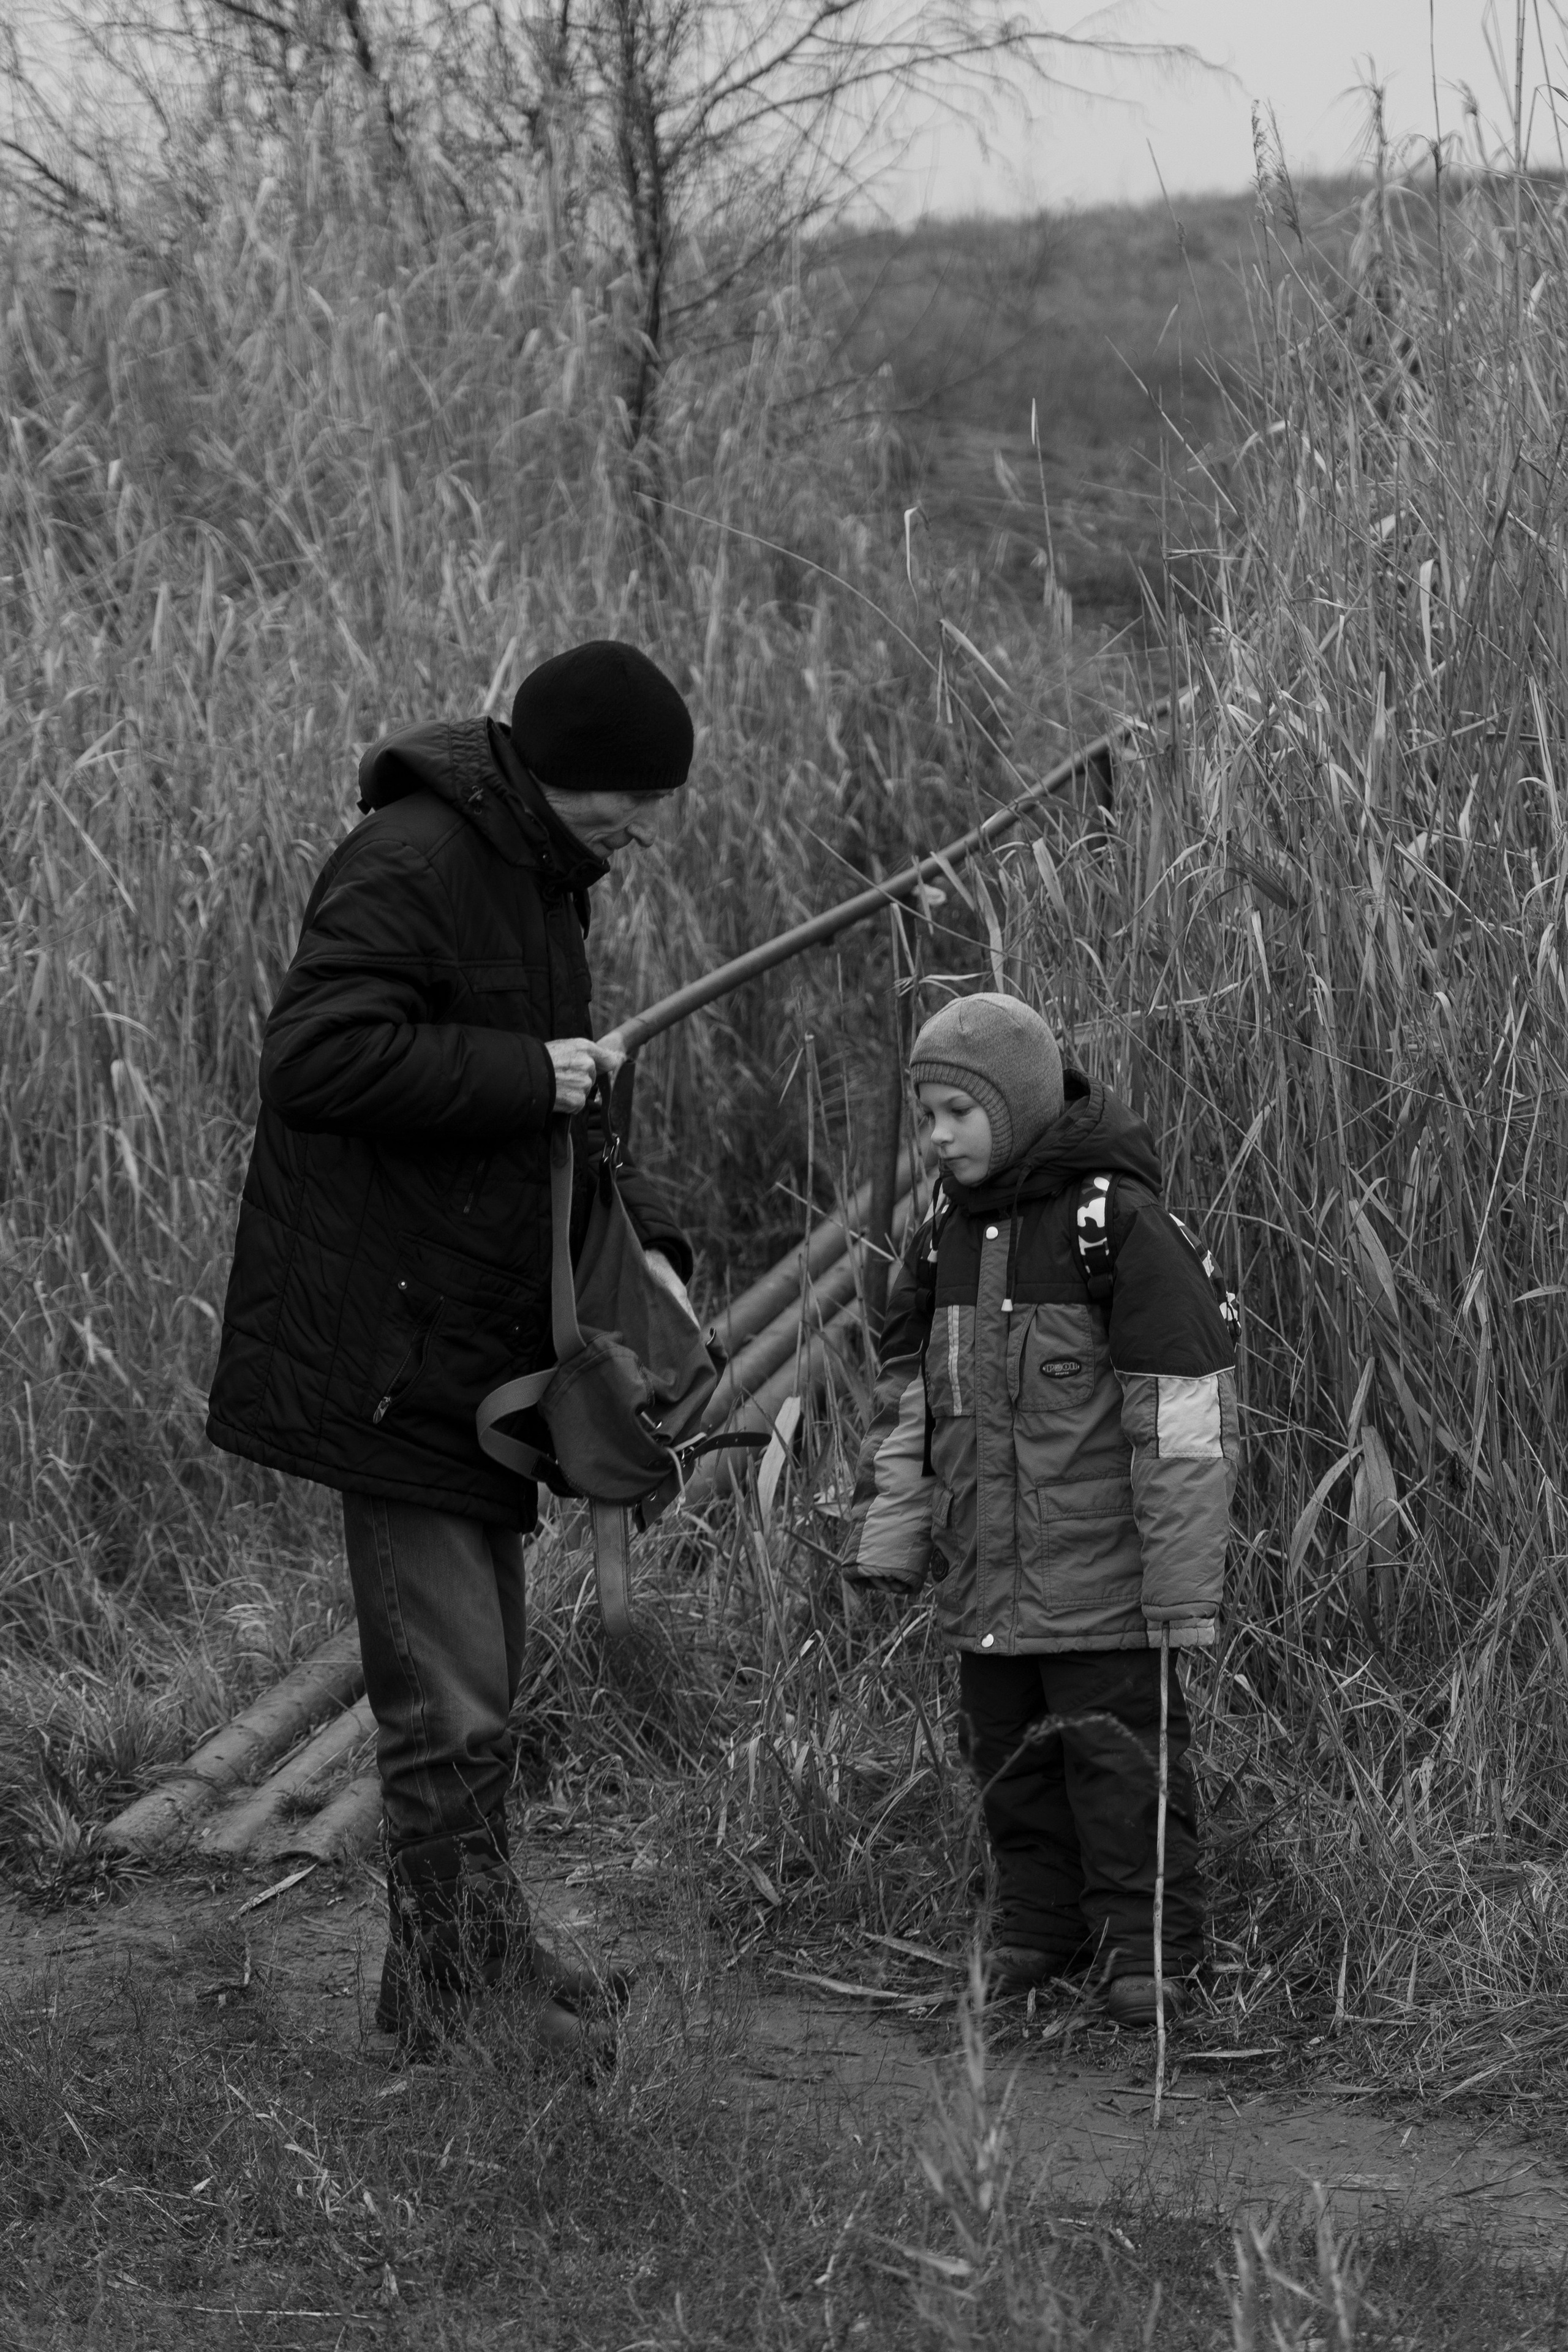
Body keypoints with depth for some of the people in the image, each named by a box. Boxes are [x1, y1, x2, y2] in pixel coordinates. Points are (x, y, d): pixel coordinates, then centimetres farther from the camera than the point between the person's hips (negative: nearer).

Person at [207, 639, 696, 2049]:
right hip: (391, 1352, -10)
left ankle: (465, 1991, 23)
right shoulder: (413, 865, -16)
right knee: (449, 1709, -9)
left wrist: (638, 1234, 8)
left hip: (484, 1349, 10)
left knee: (482, 1694, 15)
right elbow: (315, 1057, -26)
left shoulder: (545, 879, 15)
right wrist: (524, 1076, -22)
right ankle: (463, 2002, -2)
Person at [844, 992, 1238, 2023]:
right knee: (1009, 1751, 12)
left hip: (1101, 1575, -7)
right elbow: (906, 1401, 16)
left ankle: (1148, 1947, 7)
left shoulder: (1122, 1225, -12)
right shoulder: (947, 1236, 10)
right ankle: (1040, 1929, 24)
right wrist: (884, 1547, 8)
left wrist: (1184, 1589, -14)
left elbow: (1182, 1420, -13)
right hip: (987, 1578, 7)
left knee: (1117, 1754, -2)